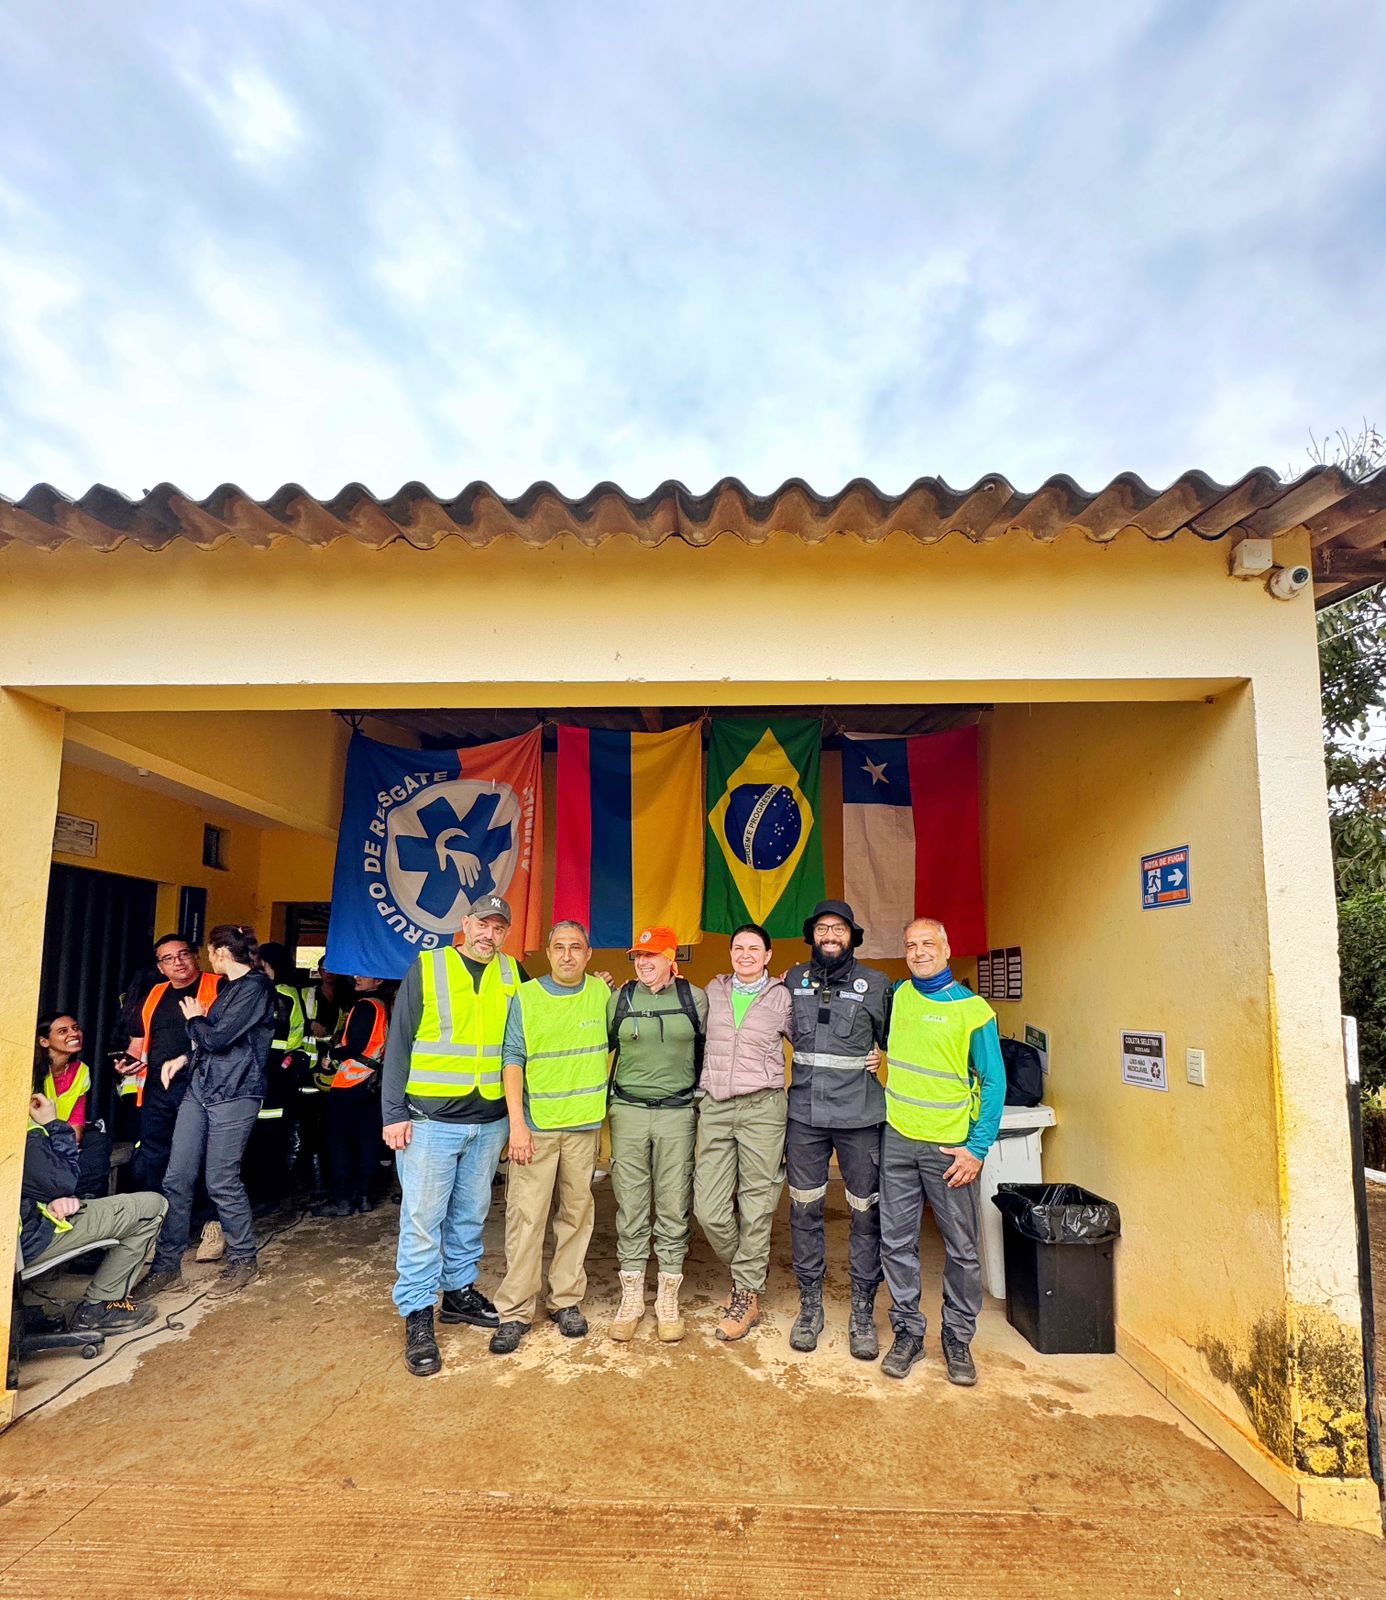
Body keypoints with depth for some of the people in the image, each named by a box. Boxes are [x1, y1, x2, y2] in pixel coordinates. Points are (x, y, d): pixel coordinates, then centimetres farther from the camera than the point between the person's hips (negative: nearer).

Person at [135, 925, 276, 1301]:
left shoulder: (256, 986, -13)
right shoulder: (229, 986, 17)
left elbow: (218, 1038, -17)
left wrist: (195, 1019, 1)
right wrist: (185, 1058, 12)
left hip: (233, 1095, -9)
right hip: (199, 1088, 9)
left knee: (222, 1182, -1)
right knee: (176, 1180, 6)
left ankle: (243, 1260, 16)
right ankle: (167, 1267, 15)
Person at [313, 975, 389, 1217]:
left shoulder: (365, 1006, -15)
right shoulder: (383, 1006, 12)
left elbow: (356, 1047, -18)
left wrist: (332, 1056, -2)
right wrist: (338, 1053, 13)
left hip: (351, 1081, -8)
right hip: (373, 1080, 8)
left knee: (337, 1137, -1)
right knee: (367, 1138, 9)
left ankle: (341, 1198, 0)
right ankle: (365, 1194, 14)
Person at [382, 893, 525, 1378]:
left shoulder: (513, 974, 4)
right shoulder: (426, 968, -5)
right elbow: (398, 1044, -4)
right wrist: (394, 1113, -8)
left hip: (489, 1122, 4)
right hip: (430, 1119, -3)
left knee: (470, 1215, 16)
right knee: (423, 1217, 1)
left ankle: (459, 1292, 33)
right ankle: (418, 1317, 14)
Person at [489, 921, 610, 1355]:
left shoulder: (602, 993, 4)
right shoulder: (525, 997, -2)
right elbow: (513, 1060, -4)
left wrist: (608, 1102, 10)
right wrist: (517, 1123, -11)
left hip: (585, 1124, 2)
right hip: (535, 1125, -2)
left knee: (576, 1214, 10)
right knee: (526, 1216, -1)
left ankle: (567, 1300, 24)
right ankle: (515, 1311, 11)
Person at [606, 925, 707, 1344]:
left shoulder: (694, 998, 0)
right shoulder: (619, 998, 3)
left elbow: (707, 1050, 11)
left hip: (678, 1112, -1)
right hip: (628, 1110, 1)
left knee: (673, 1208, 4)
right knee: (630, 1208, 5)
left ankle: (668, 1301, 18)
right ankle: (631, 1298, 19)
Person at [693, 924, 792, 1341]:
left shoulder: (782, 998, 5)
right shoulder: (713, 991, 11)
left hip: (761, 1107, -2)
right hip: (714, 1107, 2)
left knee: (757, 1206, 2)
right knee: (709, 1210, 1)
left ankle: (748, 1295, 19)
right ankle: (747, 1271, 28)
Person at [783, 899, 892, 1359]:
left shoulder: (876, 983, 0)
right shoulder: (793, 980, 6)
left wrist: (880, 1055, -3)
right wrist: (807, 1058, 9)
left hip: (860, 1116, -1)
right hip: (804, 1114, 2)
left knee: (866, 1213, 4)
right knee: (804, 1210, 8)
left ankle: (863, 1313, 19)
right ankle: (810, 1306, 24)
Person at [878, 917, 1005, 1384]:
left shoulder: (973, 1009, -7)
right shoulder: (895, 996, 5)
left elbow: (993, 1082, -5)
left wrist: (978, 1148, -9)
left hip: (950, 1147, -3)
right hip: (896, 1139, 3)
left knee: (962, 1248, 7)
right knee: (896, 1241, 7)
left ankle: (958, 1338, 24)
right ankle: (908, 1331, 23)